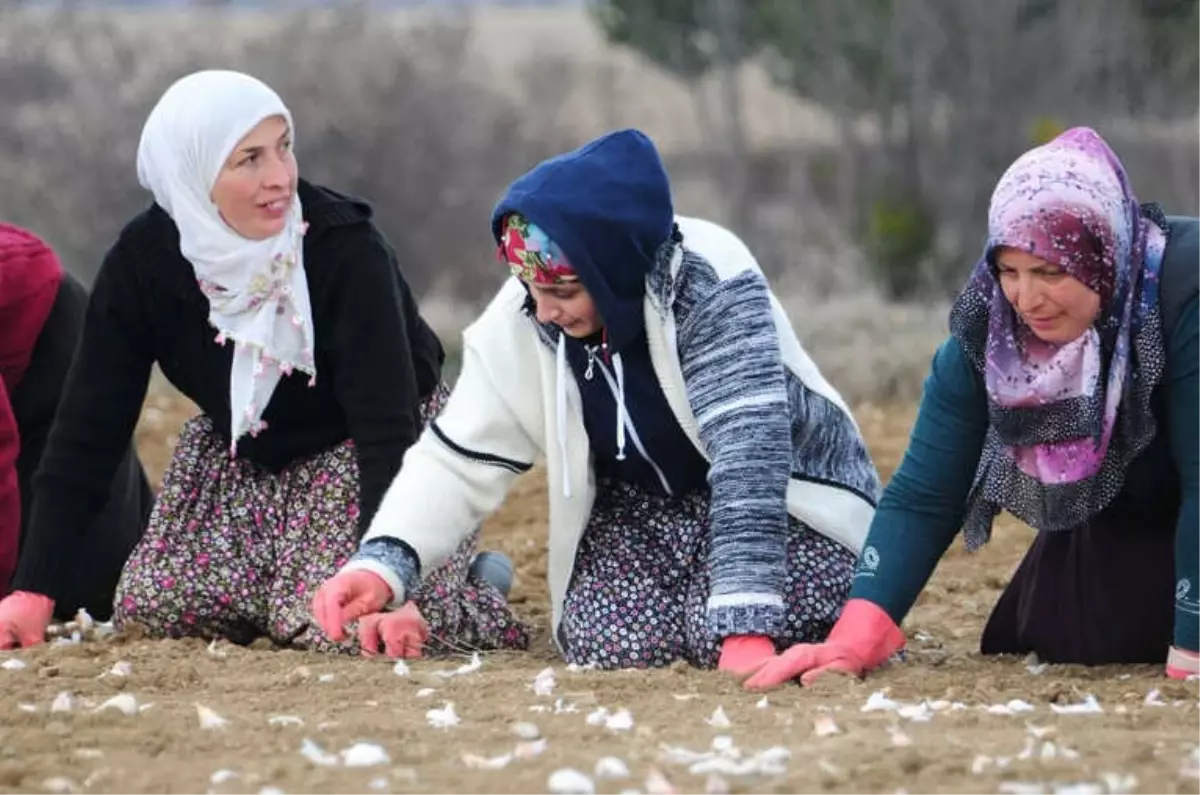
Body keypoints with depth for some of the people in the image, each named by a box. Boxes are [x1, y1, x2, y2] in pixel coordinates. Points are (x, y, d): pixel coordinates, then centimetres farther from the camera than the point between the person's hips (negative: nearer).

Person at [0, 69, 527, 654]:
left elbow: (387, 423, -33)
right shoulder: (143, 261, -18)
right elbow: (88, 428, -13)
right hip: (242, 459, 5)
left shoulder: (344, 248, -30)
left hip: (364, 454, -4)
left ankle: (465, 577, 6)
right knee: (152, 606, -15)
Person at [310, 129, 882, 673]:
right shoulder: (520, 319, -15)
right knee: (606, 640, -24)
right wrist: (381, 564, -32)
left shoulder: (708, 282, -31)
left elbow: (748, 454, -37)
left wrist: (745, 629, -45)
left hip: (789, 494, -4)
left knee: (721, 639, -30)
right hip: (640, 508, 4)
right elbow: (458, 459, -12)